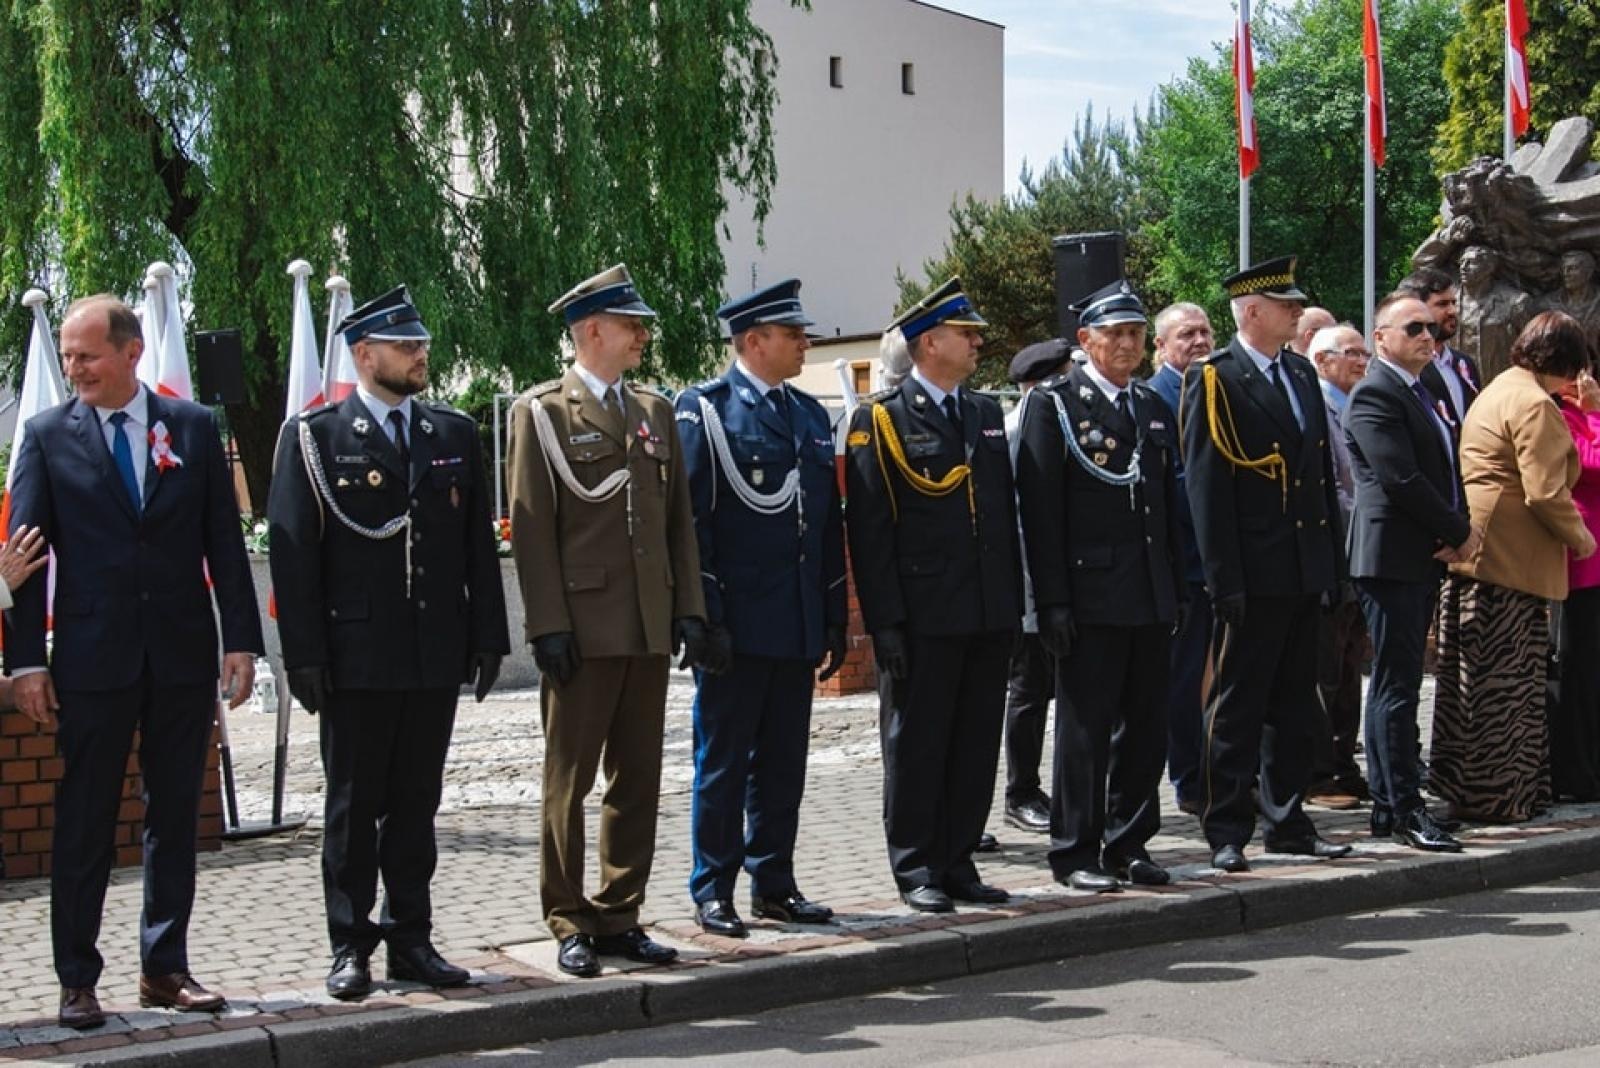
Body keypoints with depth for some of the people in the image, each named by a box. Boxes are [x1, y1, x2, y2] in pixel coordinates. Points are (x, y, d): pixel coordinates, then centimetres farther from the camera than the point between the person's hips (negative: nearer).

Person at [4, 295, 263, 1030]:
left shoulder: (193, 428, 5)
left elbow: (224, 541, 5)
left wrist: (241, 638, -1)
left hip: (183, 652, 2)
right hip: (92, 657, -2)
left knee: (175, 817, 9)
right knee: (83, 824, 4)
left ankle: (165, 968, 19)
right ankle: (77, 979, 12)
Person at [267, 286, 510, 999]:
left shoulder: (454, 435, 11)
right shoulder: (315, 438, -1)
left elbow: (478, 544, 12)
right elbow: (292, 553, -5)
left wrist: (486, 638, 6)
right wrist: (304, 656, -11)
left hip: (436, 656, 4)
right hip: (356, 659, -4)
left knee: (416, 805, 10)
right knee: (352, 808, 4)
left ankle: (411, 940, 18)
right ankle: (350, 948, 13)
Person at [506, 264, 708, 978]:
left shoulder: (655, 411, 16)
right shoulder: (541, 412, -2)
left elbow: (679, 519, 16)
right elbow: (531, 528, -7)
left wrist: (689, 609, 7)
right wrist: (548, 625, -13)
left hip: (649, 629, 6)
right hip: (582, 630, -6)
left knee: (638, 781, 9)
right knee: (569, 780, 1)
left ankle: (619, 916, 19)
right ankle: (569, 924, 9)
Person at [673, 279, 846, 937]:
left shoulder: (812, 415, 15)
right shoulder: (706, 409, -5)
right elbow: (690, 519, -9)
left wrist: (834, 619, 13)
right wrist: (707, 617, -15)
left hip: (798, 625, 6)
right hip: (737, 623, -6)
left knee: (783, 761, 11)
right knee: (722, 761, 1)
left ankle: (774, 884, 20)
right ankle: (712, 892, 9)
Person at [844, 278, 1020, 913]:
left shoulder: (987, 414, 15)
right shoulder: (881, 419, -5)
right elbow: (868, 530, -9)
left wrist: (1014, 603, 12)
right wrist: (885, 622, -14)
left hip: (989, 616, 6)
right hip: (923, 617, -6)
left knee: (976, 747, 10)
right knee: (916, 745, 2)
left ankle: (958, 861, 20)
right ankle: (916, 869, 12)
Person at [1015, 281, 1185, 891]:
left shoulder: (1154, 407, 16)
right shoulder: (1054, 404, -4)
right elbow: (1040, 510, -9)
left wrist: (1176, 588, 13)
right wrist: (1052, 601, -15)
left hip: (1151, 598, 6)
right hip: (1090, 596, -6)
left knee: (1145, 728, 9)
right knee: (1085, 727, -1)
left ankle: (1128, 845, 19)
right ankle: (1075, 853, 7)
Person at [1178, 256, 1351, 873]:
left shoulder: (1302, 374, 14)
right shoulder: (1213, 381, -8)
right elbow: (1205, 487, -12)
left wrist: (1332, 560, 12)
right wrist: (1224, 581, -17)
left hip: (1305, 571, 7)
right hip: (1254, 575, -7)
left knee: (1295, 707, 14)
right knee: (1238, 707, -1)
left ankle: (1288, 821, 23)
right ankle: (1226, 832, 6)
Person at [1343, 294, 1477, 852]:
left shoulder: (1421, 392, 19)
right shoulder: (1374, 395, -12)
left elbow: (1445, 469, 19)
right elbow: (1401, 478, -20)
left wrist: (1459, 528, 0)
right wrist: (1460, 532, -11)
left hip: (1423, 556, 10)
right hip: (1391, 558, -10)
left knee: (1395, 684, 12)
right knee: (1397, 685, -7)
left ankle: (1388, 805, 16)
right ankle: (1404, 808, -4)